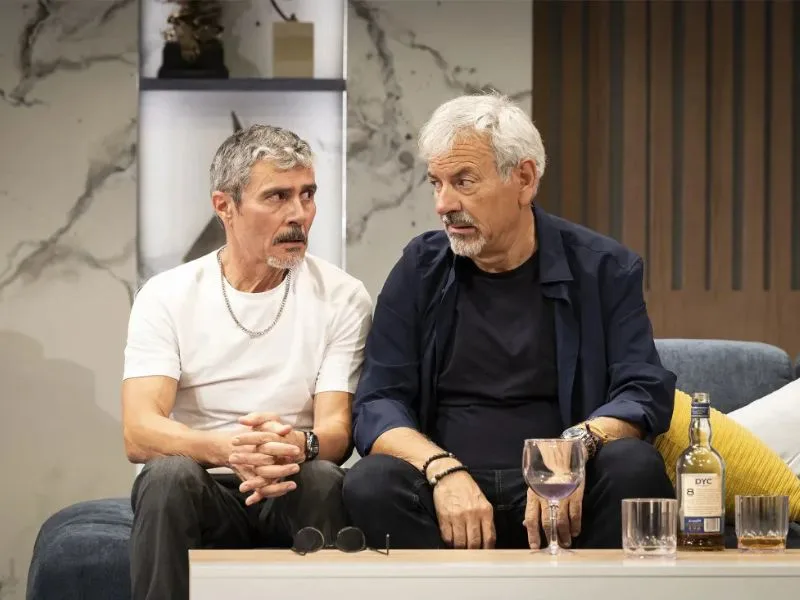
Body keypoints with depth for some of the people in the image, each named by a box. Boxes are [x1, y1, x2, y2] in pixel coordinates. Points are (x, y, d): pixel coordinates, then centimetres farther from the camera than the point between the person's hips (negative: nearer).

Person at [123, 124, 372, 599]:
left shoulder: (342, 298, 2)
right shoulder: (167, 296, 1)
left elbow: (337, 432, -6)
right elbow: (139, 433, -11)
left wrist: (298, 446, -33)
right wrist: (227, 449, -33)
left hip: (293, 493, 0)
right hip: (198, 492, 0)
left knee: (325, 479, -32)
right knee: (171, 474, -32)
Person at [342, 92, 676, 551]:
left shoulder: (603, 269, 6)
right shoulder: (421, 270, 10)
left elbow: (645, 393, 0)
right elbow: (377, 405, 3)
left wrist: (578, 444, -23)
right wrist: (443, 470, -18)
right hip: (448, 488, 1)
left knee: (634, 466, -31)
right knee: (371, 485, -30)